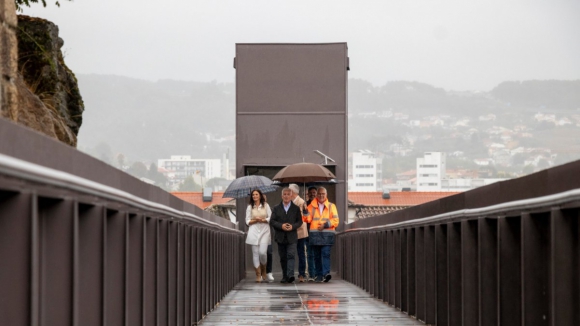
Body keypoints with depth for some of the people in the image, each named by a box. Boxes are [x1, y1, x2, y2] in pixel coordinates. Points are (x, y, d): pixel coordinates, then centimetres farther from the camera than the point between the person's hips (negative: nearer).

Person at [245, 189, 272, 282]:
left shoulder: (266, 205, 7)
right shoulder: (250, 207, 9)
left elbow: (271, 218, 3)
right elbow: (247, 221, 6)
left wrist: (262, 220, -10)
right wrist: (255, 220, -10)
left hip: (264, 231, -1)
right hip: (254, 232, 1)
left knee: (262, 252, -13)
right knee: (255, 253, -3)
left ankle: (263, 270, 13)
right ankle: (258, 274, 3)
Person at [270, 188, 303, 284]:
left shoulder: (296, 208, 6)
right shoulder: (276, 208, 7)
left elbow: (299, 221, 5)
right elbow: (272, 221, 2)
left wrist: (293, 226, -14)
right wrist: (281, 226, -14)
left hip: (291, 237, -2)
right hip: (280, 237, 2)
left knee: (291, 255, -16)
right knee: (283, 258, 7)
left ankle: (290, 275, -25)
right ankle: (285, 277, 16)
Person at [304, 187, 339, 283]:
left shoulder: (331, 206, 9)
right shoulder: (312, 206, 11)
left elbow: (335, 221, 3)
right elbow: (308, 219, 1)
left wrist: (325, 225, -10)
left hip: (327, 235, -2)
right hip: (315, 234, 2)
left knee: (326, 253, -15)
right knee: (317, 256, 4)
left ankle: (326, 273, -24)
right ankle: (319, 275, 10)